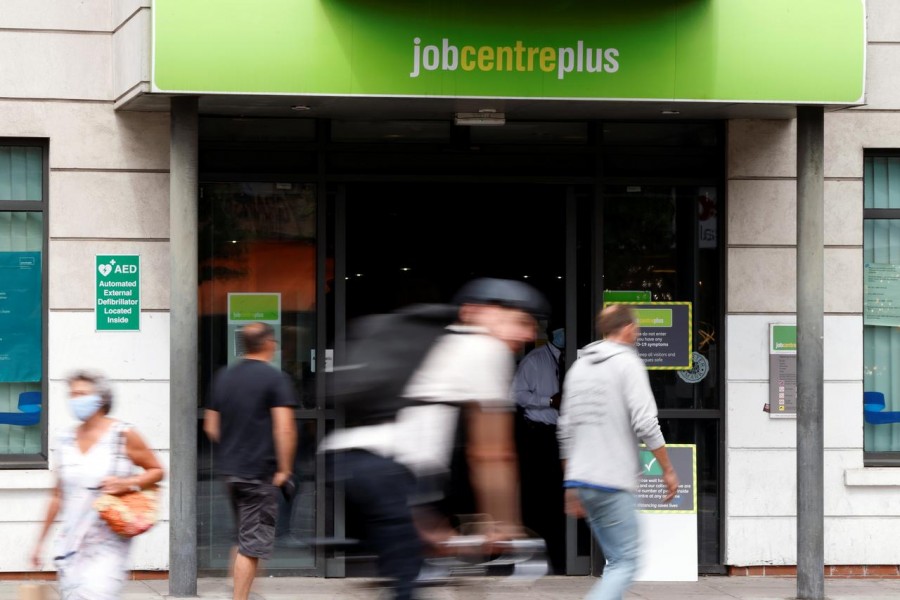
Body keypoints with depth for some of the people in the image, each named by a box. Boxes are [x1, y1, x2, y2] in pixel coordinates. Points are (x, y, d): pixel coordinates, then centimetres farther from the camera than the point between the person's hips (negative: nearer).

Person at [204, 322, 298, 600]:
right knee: (252, 543, -3)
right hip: (260, 472, -7)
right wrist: (284, 468, -11)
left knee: (244, 538, 19)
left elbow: (210, 426, 14)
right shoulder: (275, 378, -10)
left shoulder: (223, 376, 9)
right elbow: (284, 428, -18)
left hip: (228, 469, 7)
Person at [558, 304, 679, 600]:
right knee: (625, 562, -7)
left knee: (617, 561, 16)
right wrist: (668, 470, -5)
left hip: (581, 482, 8)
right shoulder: (627, 363, -7)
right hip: (613, 482, -8)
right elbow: (645, 424, -15)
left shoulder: (579, 366, 15)